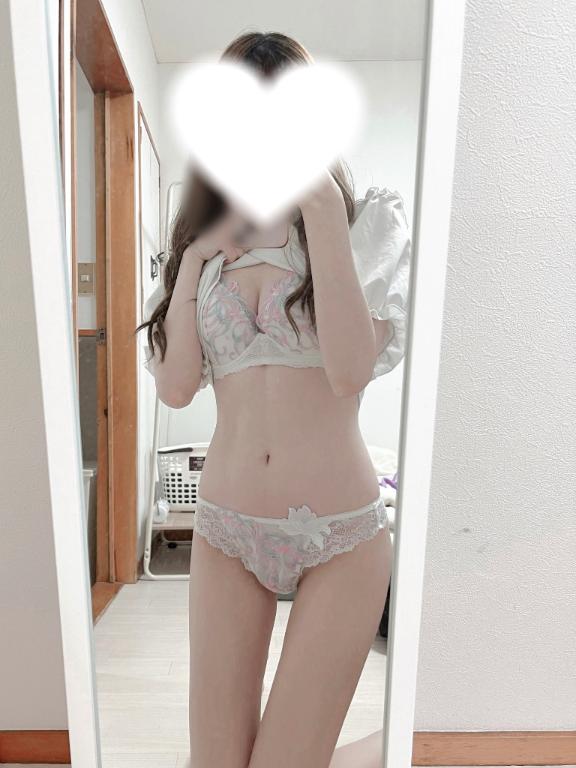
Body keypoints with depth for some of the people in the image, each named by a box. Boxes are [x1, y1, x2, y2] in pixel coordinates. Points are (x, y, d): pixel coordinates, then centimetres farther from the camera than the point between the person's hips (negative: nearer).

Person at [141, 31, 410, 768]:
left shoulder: (365, 222, -1)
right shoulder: (203, 242, 9)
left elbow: (349, 371, -19)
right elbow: (175, 387, -4)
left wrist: (321, 209, -17)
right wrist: (195, 256, -3)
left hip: (340, 531, -3)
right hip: (226, 529, 4)